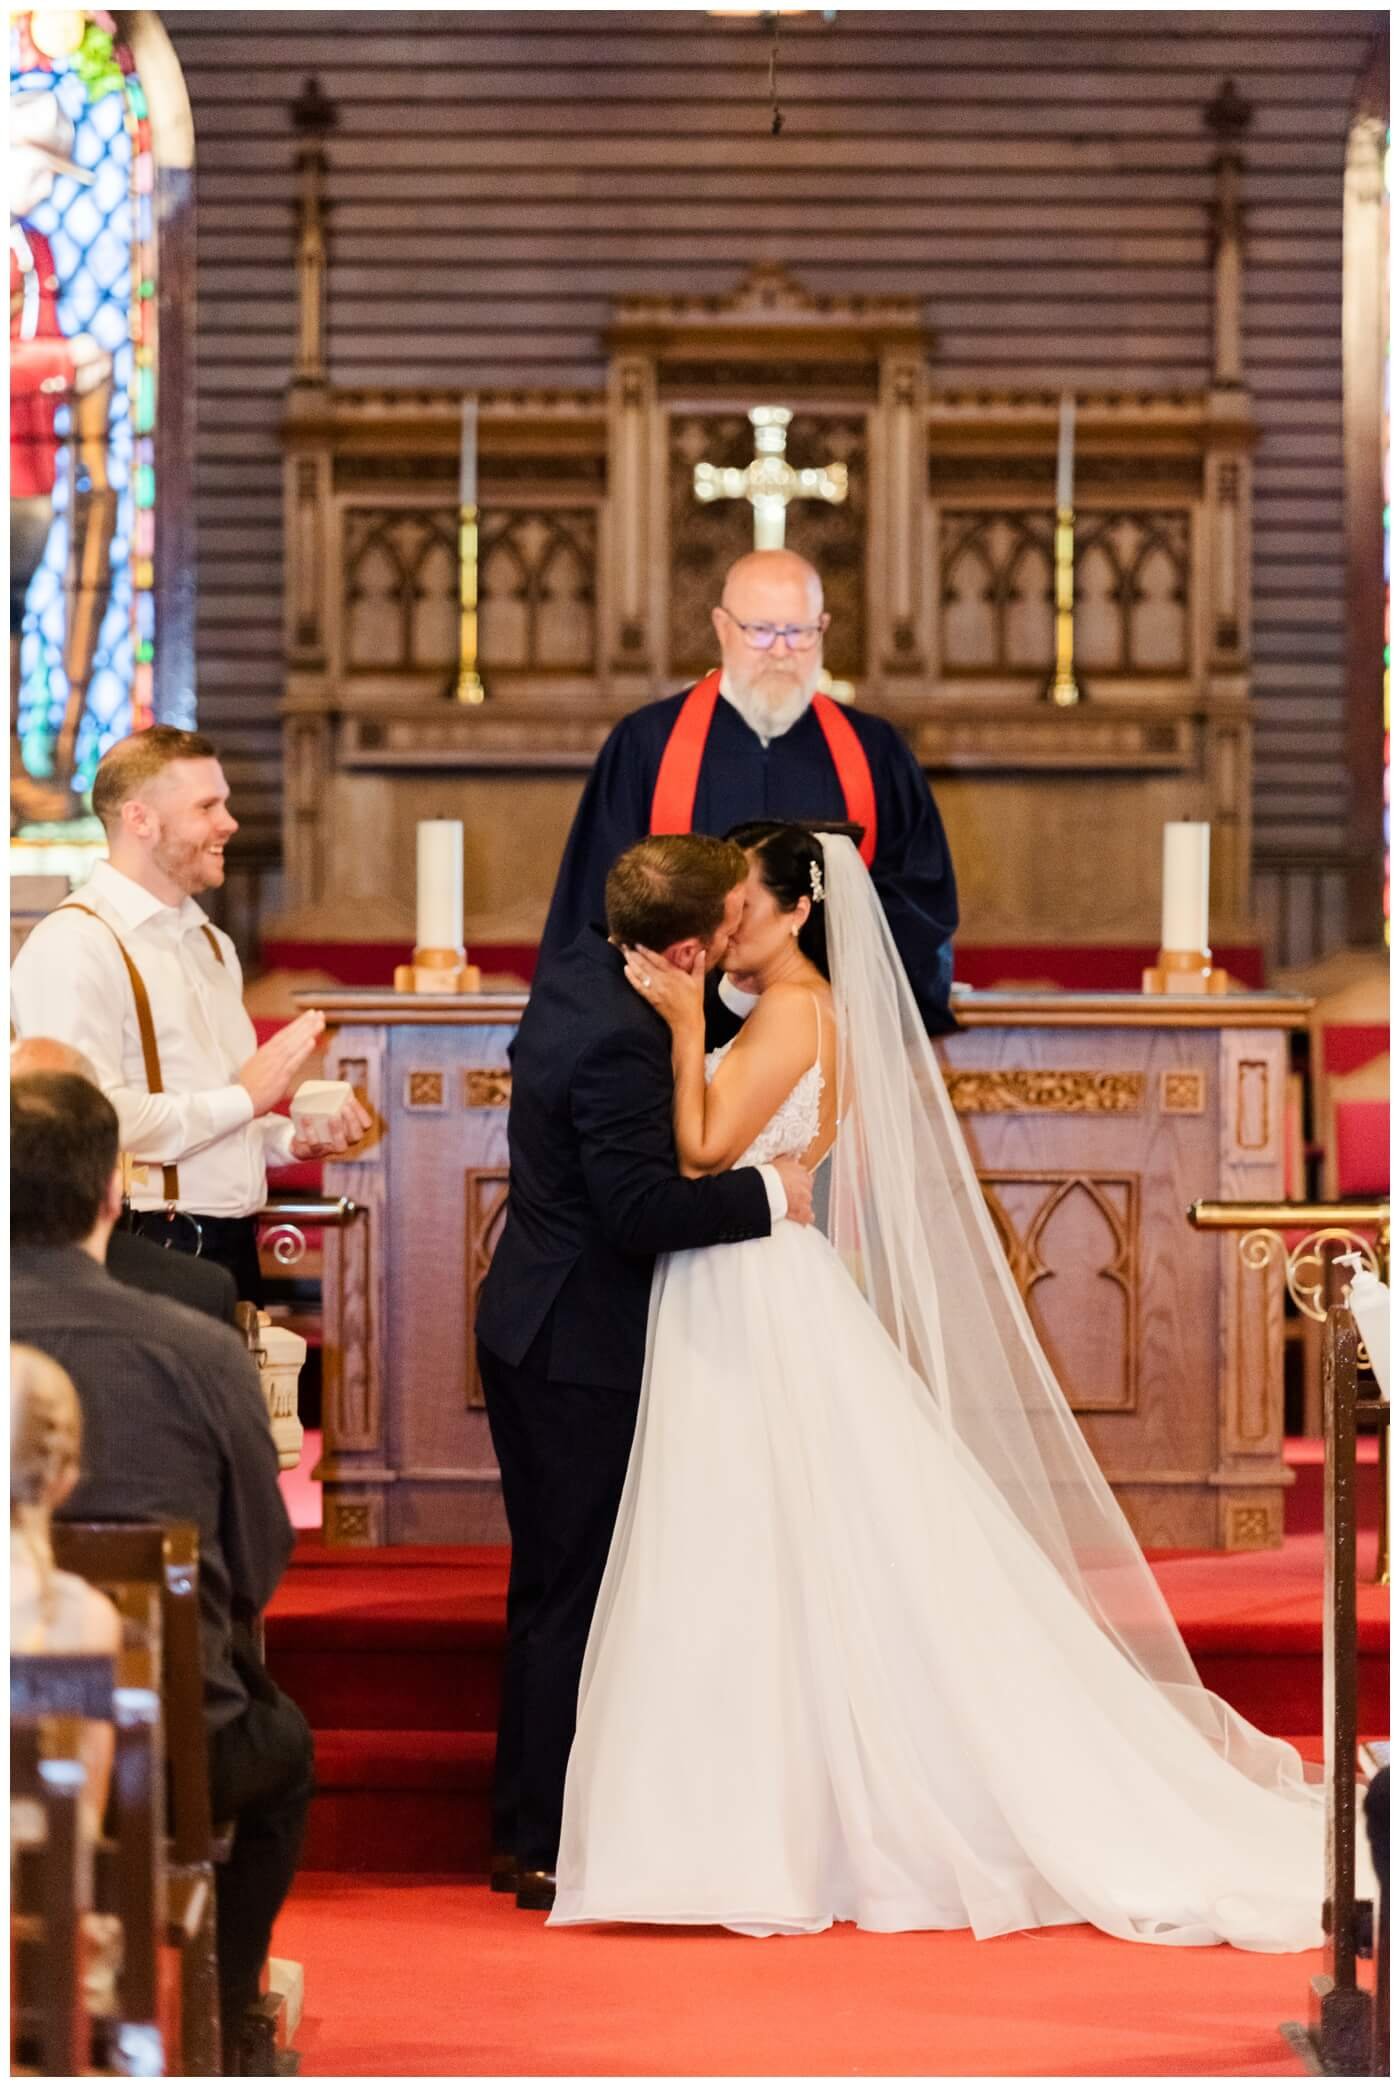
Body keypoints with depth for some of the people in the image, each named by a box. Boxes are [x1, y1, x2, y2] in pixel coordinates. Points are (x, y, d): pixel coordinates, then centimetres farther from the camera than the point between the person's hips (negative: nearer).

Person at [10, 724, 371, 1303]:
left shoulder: (210, 945, 19)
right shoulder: (75, 946, -12)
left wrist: (292, 1140, 8)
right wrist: (242, 1098, -17)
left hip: (231, 1249, 8)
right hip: (141, 1260, -8)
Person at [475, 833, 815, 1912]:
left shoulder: (581, 969, 4)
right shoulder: (618, 1042, -25)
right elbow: (642, 1208, -28)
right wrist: (768, 1194, -16)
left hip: (529, 1330, 10)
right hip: (580, 1349, -10)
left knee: (549, 1588, 17)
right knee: (580, 1597, -2)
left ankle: (523, 1828, 25)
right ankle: (552, 1851, 4)